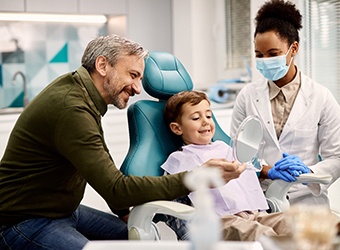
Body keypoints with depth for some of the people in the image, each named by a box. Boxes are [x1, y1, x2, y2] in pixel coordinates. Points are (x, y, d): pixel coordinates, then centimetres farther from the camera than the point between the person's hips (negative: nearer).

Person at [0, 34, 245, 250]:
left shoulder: (76, 87, 4)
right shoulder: (71, 109, -27)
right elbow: (116, 189, -30)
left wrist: (124, 212, 11)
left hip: (64, 210, 10)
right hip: (24, 223, -10)